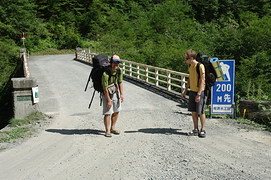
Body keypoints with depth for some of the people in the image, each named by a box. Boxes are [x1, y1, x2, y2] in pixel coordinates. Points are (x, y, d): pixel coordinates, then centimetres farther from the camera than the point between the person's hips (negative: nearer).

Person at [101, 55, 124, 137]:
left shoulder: (119, 71, -9)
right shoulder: (106, 74, -28)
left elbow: (120, 82, 3)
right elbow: (105, 88, -23)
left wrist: (121, 94, -1)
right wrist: (108, 100, -20)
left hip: (115, 93, 7)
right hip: (107, 94, -7)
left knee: (116, 111, 13)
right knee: (108, 113, -7)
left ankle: (113, 128, 28)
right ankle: (107, 131, 3)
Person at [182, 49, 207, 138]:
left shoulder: (200, 66, -16)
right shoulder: (190, 66, 9)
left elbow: (202, 80, -18)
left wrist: (199, 94, -21)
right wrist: (185, 90, 15)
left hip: (200, 92, -7)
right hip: (192, 91, 7)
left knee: (201, 112, -1)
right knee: (193, 111, 8)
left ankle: (202, 130, 12)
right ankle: (196, 129, 18)